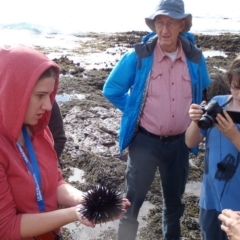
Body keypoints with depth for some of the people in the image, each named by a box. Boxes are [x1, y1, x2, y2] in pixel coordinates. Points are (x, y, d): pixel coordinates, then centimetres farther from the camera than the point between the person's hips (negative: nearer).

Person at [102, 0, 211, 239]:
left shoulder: (195, 57, -3)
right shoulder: (138, 56, -12)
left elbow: (203, 93, 16)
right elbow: (111, 89, -1)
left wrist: (192, 119, 9)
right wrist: (135, 112, -1)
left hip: (179, 142, 3)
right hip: (145, 141, -3)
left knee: (174, 199, 21)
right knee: (133, 199, 8)